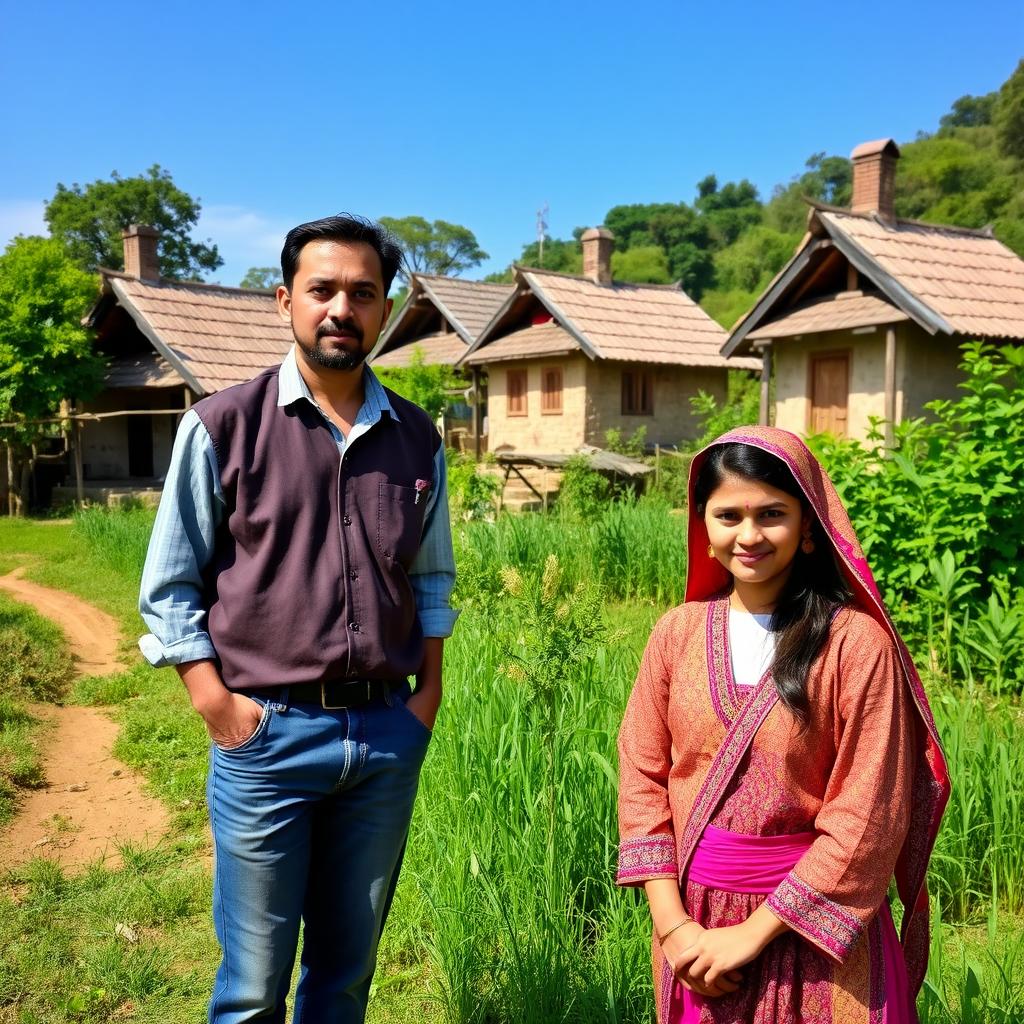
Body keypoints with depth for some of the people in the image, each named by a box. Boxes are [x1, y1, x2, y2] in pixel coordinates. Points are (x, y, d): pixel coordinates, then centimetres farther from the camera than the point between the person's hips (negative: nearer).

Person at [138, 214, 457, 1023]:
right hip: (267, 735, -3)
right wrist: (216, 704, -9)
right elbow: (169, 588, -1)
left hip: (388, 735, 3)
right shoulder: (223, 426, -5)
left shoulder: (416, 438, 6)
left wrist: (430, 688, 6)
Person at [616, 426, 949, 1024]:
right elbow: (642, 776, -2)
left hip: (812, 930, -3)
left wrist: (754, 933, -14)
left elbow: (866, 817, -15)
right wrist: (672, 923, -9)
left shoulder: (856, 642, -15)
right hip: (693, 924, 3)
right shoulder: (679, 632, -4)